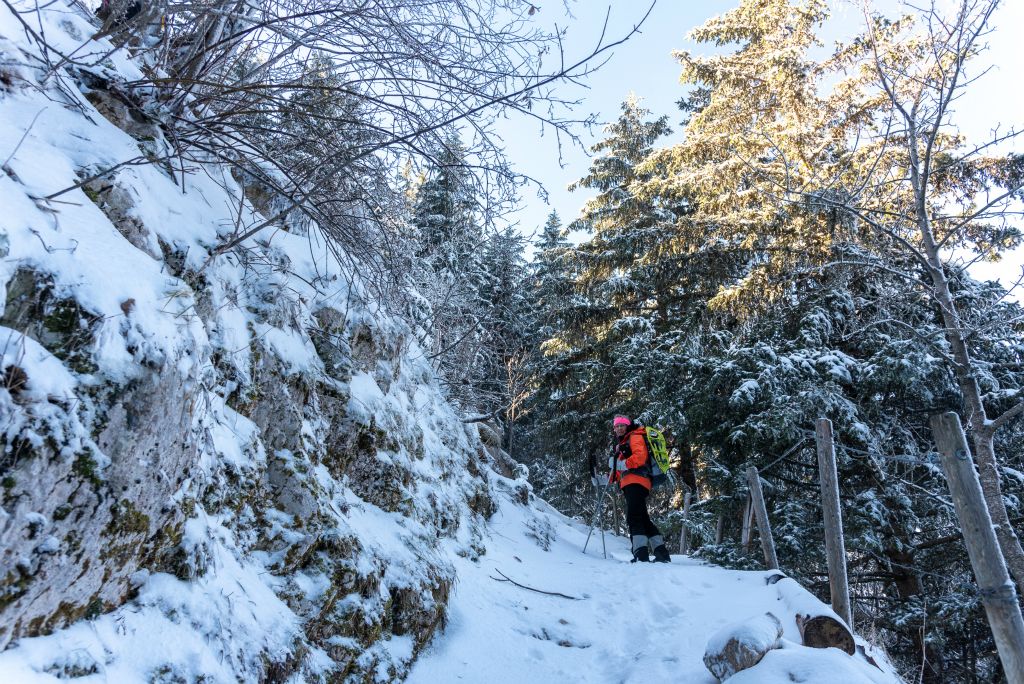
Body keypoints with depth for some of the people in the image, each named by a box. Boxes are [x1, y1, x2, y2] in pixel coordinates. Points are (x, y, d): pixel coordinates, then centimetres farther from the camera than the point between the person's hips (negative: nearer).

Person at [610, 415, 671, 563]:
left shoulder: (635, 436, 3)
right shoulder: (622, 443, 31)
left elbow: (640, 456, -16)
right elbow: (620, 470, 30)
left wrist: (623, 464, -21)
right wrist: (611, 478, 20)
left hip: (636, 481, -10)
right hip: (630, 484, 10)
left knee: (633, 517, -19)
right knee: (643, 518, 11)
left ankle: (641, 554, -27)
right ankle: (661, 553, 12)